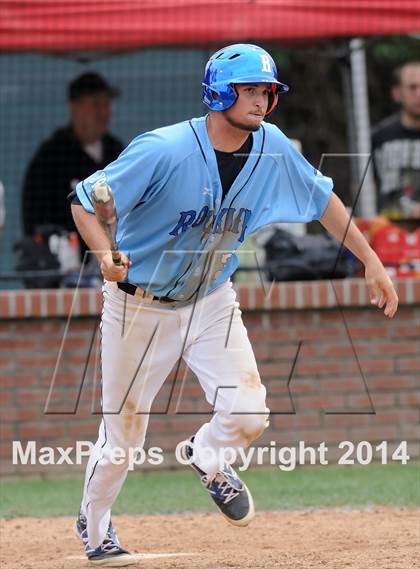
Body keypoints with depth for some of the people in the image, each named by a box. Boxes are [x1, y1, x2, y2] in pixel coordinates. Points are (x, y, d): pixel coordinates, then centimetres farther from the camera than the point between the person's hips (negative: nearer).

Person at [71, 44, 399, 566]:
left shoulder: (272, 148, -11)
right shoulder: (164, 151, -27)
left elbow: (322, 198, 5)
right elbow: (86, 201, -22)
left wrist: (371, 262, 4)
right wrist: (106, 255, -41)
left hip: (212, 302, 4)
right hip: (140, 306, -4)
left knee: (248, 416, -13)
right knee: (124, 434, 5)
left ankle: (207, 456, 24)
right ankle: (93, 523, 36)